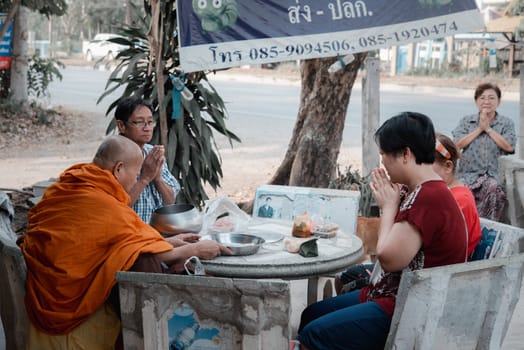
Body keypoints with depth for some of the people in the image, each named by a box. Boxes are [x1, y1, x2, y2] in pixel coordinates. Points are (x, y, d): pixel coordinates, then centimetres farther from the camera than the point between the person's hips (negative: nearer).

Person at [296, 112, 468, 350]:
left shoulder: (430, 197, -24)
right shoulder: (422, 192, 9)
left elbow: (389, 257, -25)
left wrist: (388, 206, -11)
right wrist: (389, 203, 2)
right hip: (394, 296, 11)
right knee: (310, 315, 13)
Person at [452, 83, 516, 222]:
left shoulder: (506, 123, 12)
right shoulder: (466, 121, 15)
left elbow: (509, 147, -5)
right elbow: (458, 144, 0)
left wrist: (488, 128, -2)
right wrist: (479, 129, -2)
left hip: (494, 175, -1)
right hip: (469, 174, 1)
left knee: (494, 188, -36)